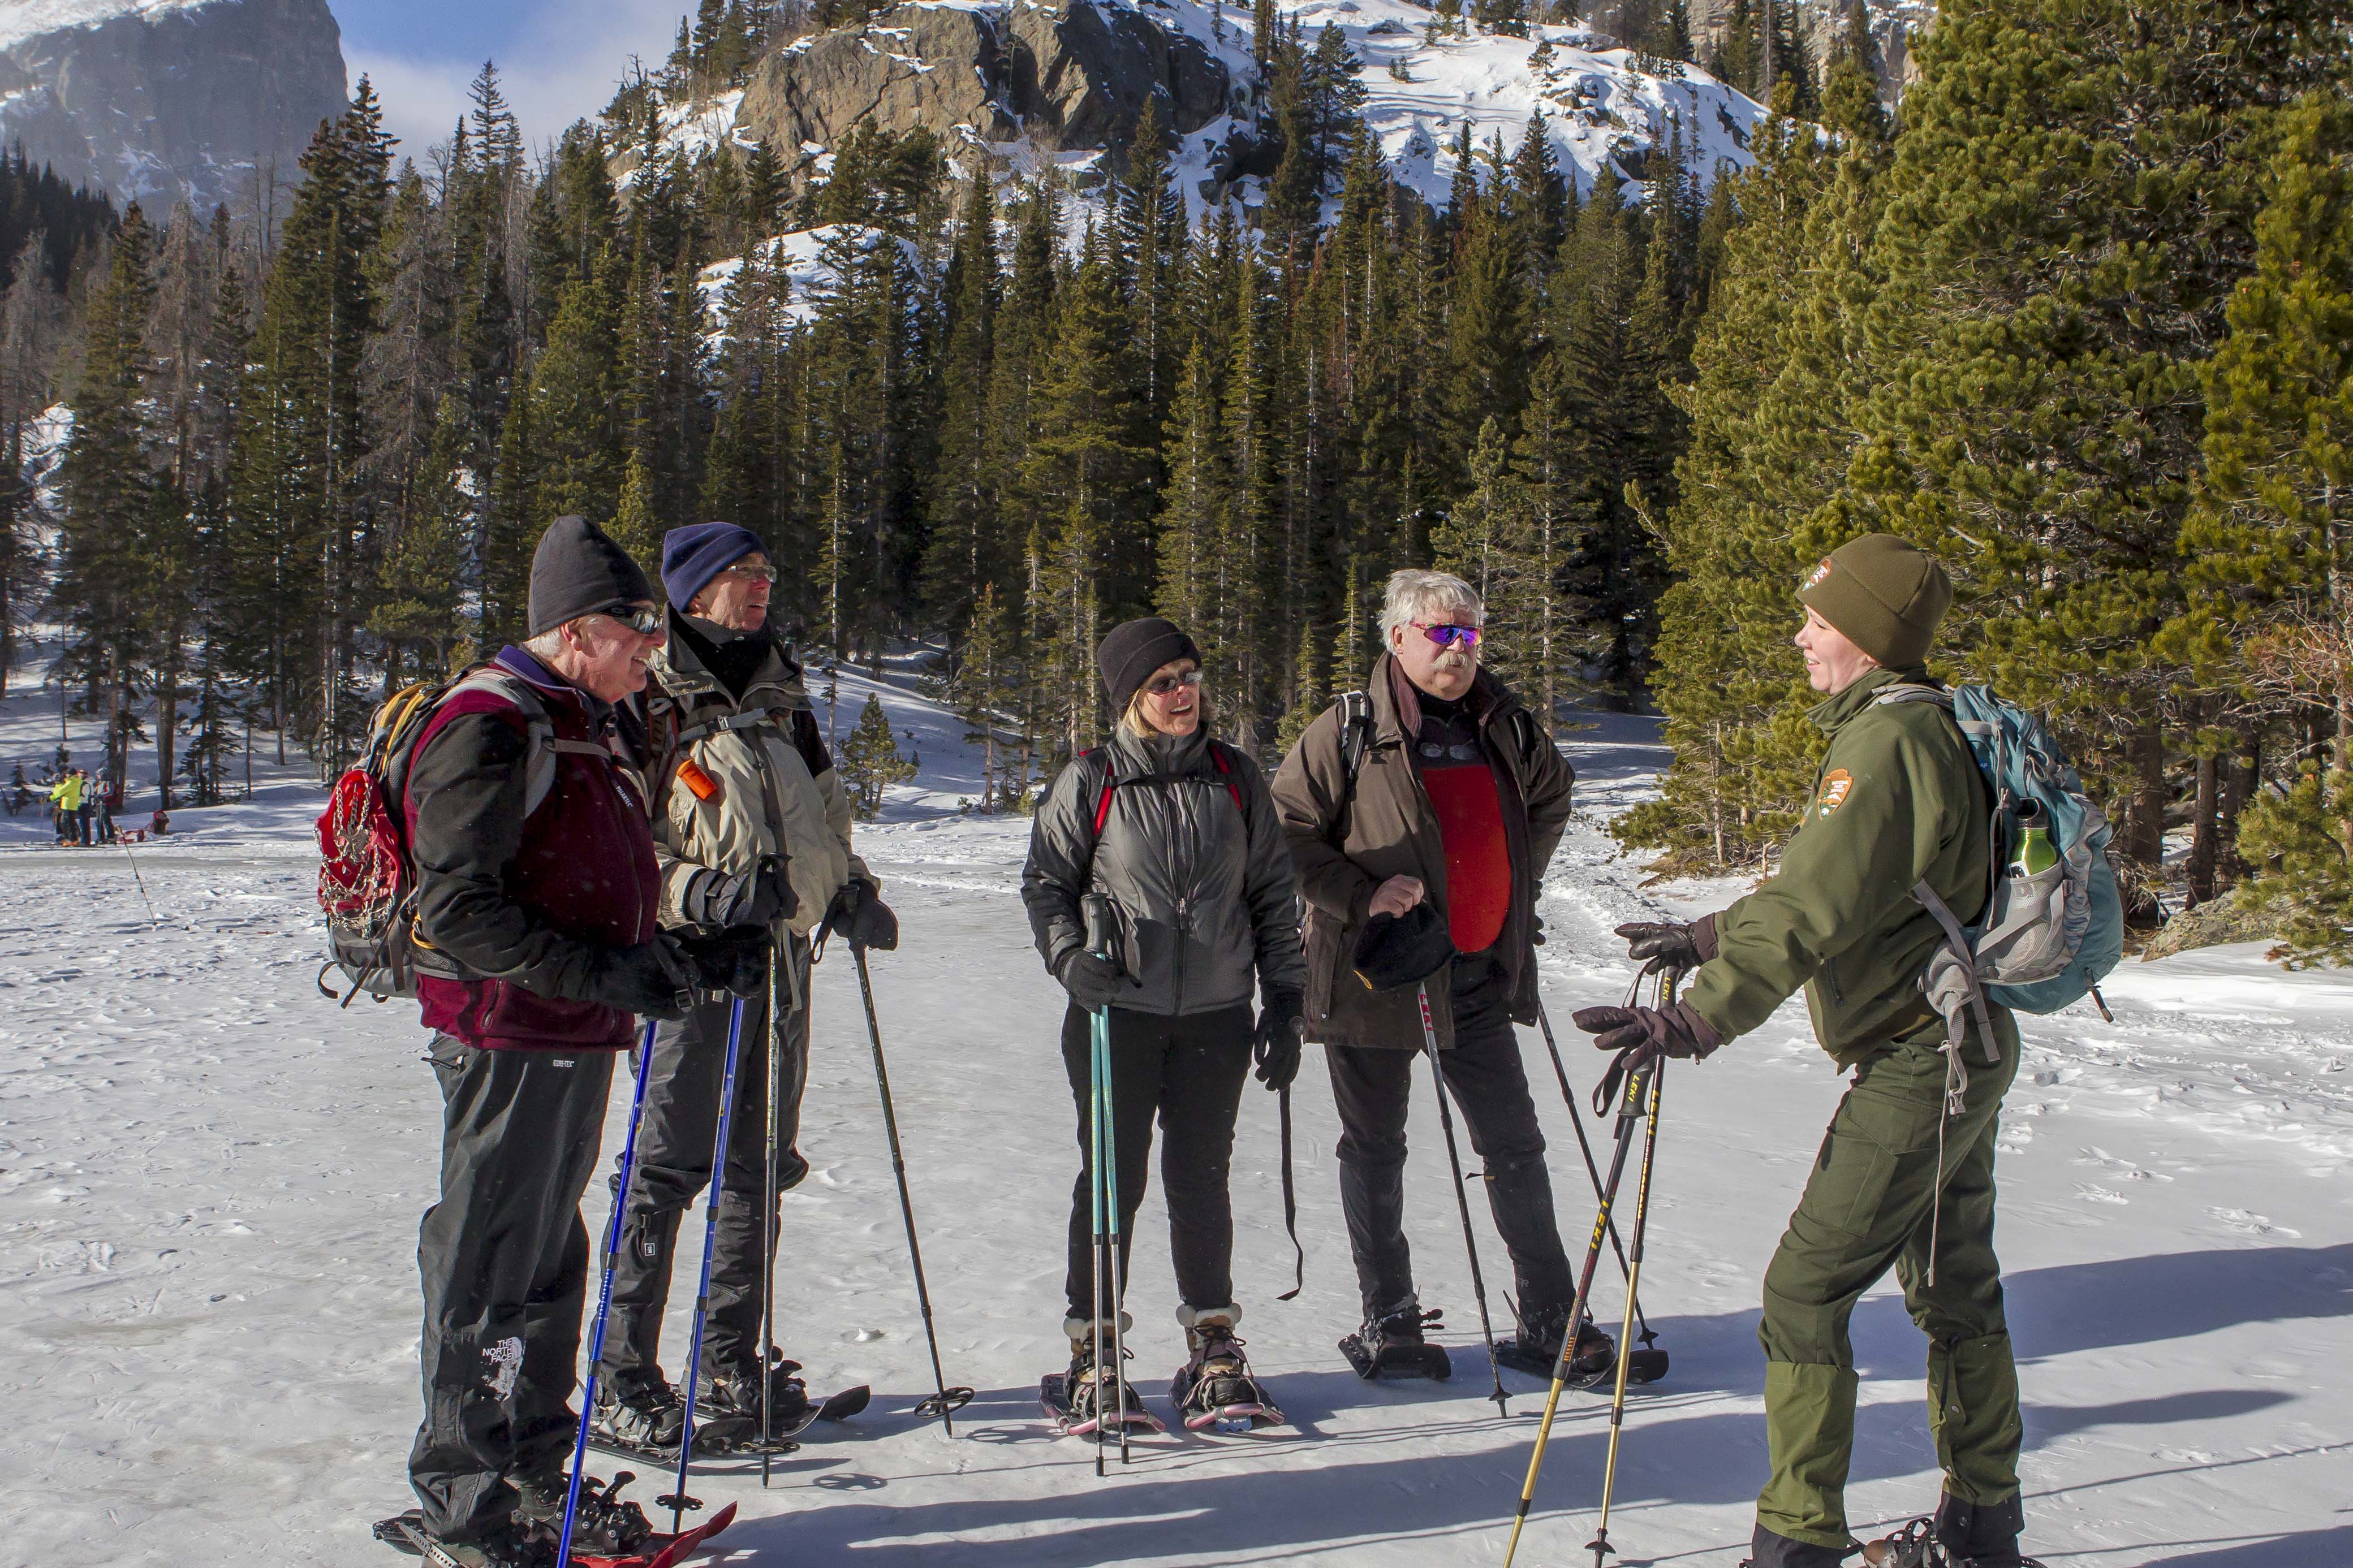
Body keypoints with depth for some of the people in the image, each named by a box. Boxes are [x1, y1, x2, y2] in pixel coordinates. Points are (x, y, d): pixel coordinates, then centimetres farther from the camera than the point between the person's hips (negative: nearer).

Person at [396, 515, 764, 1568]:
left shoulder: (585, 730, 16)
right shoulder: (489, 728, -14)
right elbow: (459, 910, -21)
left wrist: (689, 960, 12)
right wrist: (602, 974, -25)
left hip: (577, 1039, 10)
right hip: (508, 1038, -9)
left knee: (550, 1259, 17)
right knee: (488, 1270, 0)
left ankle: (533, 1472, 29)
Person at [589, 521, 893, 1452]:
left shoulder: (781, 695, 17)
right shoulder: (648, 698, -6)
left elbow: (823, 811, 26)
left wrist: (849, 889, 10)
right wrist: (708, 893, -24)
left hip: (781, 954, 7)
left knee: (761, 1167, 11)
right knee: (668, 1167, -6)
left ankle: (732, 1364, 23)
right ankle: (624, 1380, 5)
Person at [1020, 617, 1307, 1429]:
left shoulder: (1236, 778, 6)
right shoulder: (1090, 782, -1)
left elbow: (1274, 895, 11)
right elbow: (1046, 883, 6)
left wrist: (1285, 1001, 8)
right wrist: (1069, 954, -13)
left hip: (1216, 1018, 2)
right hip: (1116, 1014, -2)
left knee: (1200, 1180, 8)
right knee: (1113, 1180, 2)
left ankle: (1214, 1344, 22)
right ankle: (1094, 1347, 16)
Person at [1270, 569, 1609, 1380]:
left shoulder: (1510, 731, 6)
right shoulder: (1348, 733, -8)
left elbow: (1551, 802, 25)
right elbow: (1290, 827, -7)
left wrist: (1521, 887, 17)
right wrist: (1359, 894, -17)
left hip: (1481, 975, 4)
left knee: (1515, 1146, 8)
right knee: (1375, 1151, 8)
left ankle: (1550, 1319, 19)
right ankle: (1389, 1316, 22)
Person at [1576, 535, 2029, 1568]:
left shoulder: (1886, 741, -20)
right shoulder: (1924, 729, 13)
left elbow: (1810, 913, -29)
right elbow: (1819, 886, 21)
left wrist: (1696, 1022, -32)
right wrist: (1707, 939, 23)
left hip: (1916, 1067, -11)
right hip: (1962, 1050, 11)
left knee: (1804, 1292, -6)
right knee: (1954, 1287, 19)